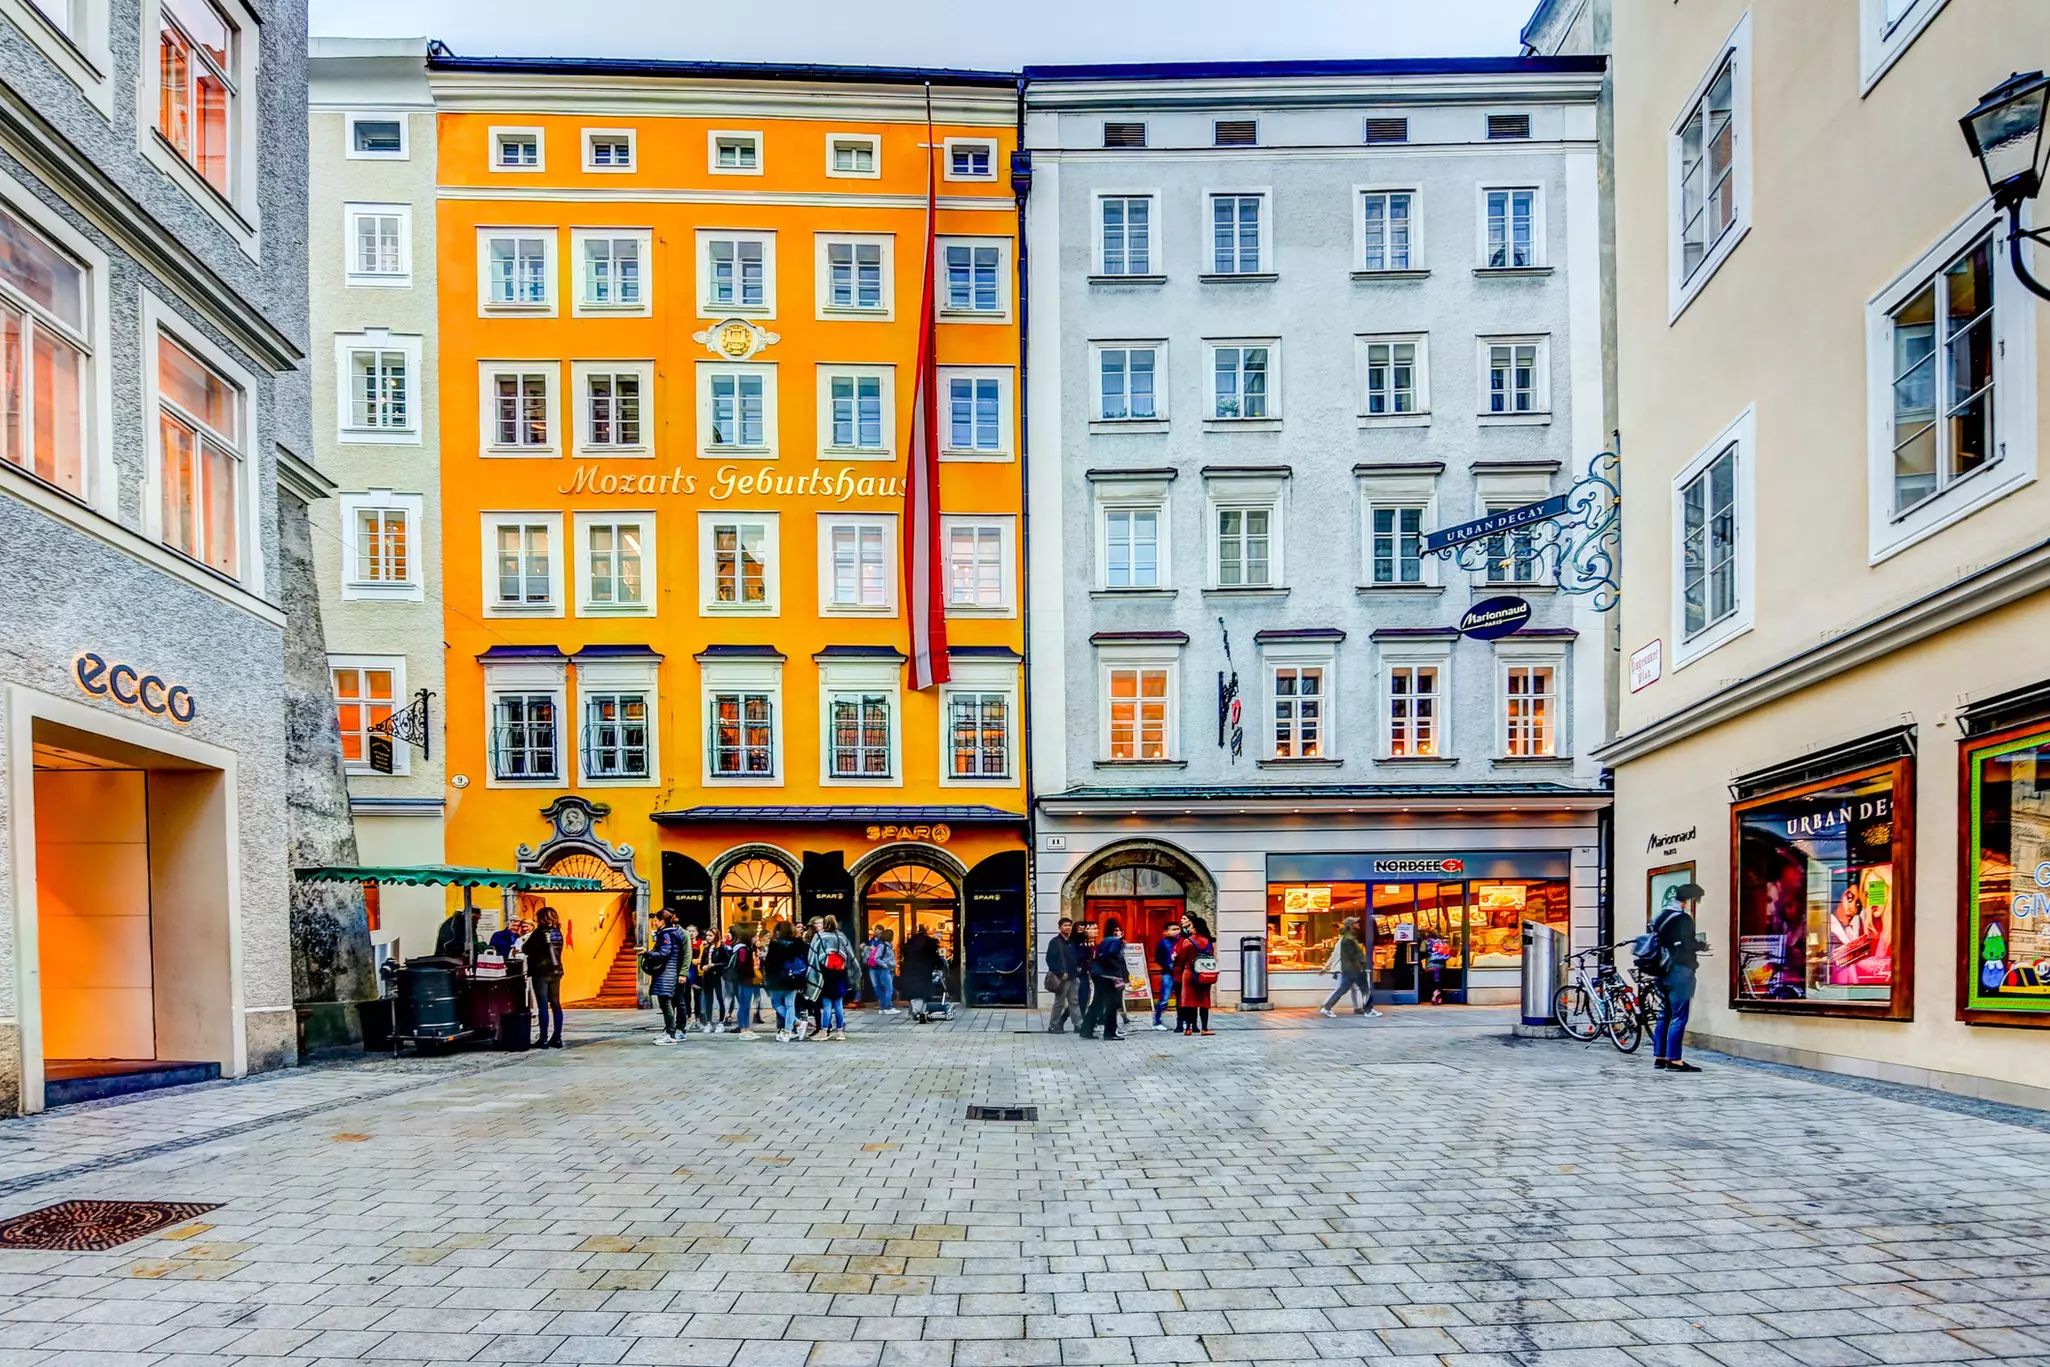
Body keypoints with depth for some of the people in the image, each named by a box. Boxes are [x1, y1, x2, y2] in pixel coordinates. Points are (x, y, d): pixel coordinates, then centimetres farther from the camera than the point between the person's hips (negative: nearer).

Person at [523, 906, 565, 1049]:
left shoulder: (539, 932, -10)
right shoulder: (558, 933, 6)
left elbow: (527, 949, -7)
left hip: (541, 972, -6)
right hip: (556, 972, 6)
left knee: (542, 1006, -3)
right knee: (556, 1004, 10)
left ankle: (544, 1039, -3)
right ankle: (557, 1038, 11)